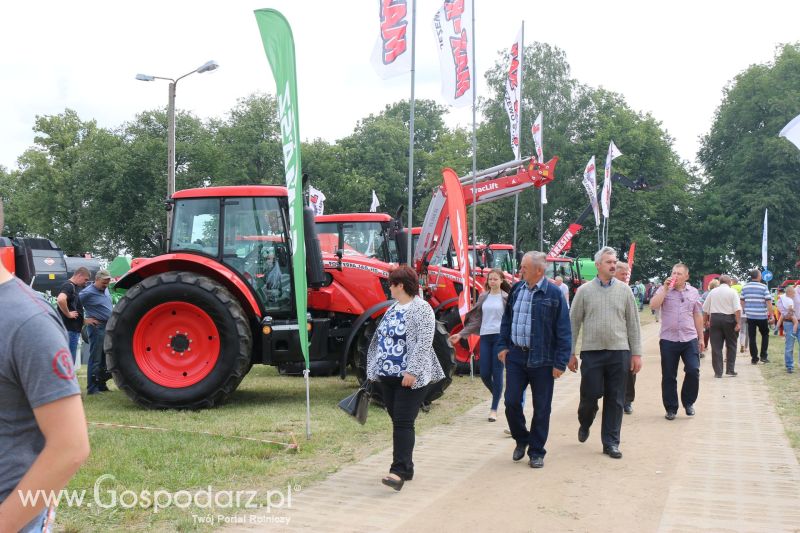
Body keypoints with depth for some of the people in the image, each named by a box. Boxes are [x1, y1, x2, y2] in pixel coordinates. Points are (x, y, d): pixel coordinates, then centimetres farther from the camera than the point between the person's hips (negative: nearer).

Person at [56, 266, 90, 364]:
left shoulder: (76, 287, 17)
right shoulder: (68, 286, -13)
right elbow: (61, 300, -33)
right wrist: (68, 314, -21)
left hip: (75, 328, 10)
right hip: (69, 328, -10)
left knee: (71, 359, 15)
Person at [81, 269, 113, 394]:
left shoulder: (105, 290, 12)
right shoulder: (88, 293, -12)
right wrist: (84, 320, -12)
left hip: (108, 327, 8)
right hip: (97, 327, -8)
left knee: (105, 358, 14)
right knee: (95, 359, -6)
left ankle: (102, 385, 23)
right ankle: (92, 389, -2)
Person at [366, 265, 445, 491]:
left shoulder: (421, 309, -9)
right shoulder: (392, 309, 15)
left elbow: (424, 343, -17)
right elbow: (380, 340, 20)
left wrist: (412, 371, -23)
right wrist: (374, 369, 16)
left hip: (410, 378, -8)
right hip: (388, 377, 8)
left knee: (403, 423, -12)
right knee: (398, 422, 11)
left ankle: (399, 472, -15)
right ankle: (406, 467, 20)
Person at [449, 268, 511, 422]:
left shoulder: (507, 298, 0)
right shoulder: (483, 297, 11)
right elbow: (476, 320, 13)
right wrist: (460, 334, 7)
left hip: (500, 337, -4)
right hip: (485, 337, 4)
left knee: (497, 373, -3)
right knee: (484, 374, 2)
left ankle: (494, 409, 6)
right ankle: (497, 396, 31)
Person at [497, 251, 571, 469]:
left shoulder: (554, 294, -10)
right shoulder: (516, 289, 6)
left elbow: (563, 331, -9)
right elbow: (507, 319, 17)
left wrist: (560, 363, -12)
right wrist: (503, 346, 9)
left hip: (542, 360, -4)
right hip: (515, 356, 4)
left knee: (541, 408, 6)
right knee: (511, 402, 1)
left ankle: (536, 452, 19)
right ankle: (521, 439, 27)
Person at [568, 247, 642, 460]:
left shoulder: (624, 291, 7)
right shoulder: (584, 291, 2)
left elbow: (633, 324, 8)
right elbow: (574, 323, 4)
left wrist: (636, 353, 3)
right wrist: (571, 353, 1)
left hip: (619, 352, 1)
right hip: (592, 352, -1)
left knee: (615, 400, 4)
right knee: (590, 394, 0)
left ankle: (611, 443, 15)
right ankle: (584, 424, 32)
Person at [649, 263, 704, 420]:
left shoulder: (693, 292, 10)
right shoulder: (664, 290, 2)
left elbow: (698, 316, 14)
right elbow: (653, 304, -15)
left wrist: (701, 338, 13)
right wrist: (665, 288, -14)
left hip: (690, 339, 1)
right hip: (668, 340, -1)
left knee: (693, 371, -8)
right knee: (669, 376, 4)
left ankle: (688, 402, 15)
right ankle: (671, 408, 16)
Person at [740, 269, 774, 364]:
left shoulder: (745, 287, 4)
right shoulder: (763, 287, -8)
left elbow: (742, 301, 9)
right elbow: (768, 302, -10)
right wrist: (771, 315, -6)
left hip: (750, 316, 3)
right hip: (762, 316, -3)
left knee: (752, 337, 6)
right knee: (765, 335, 16)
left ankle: (754, 358, 8)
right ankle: (764, 356, 12)